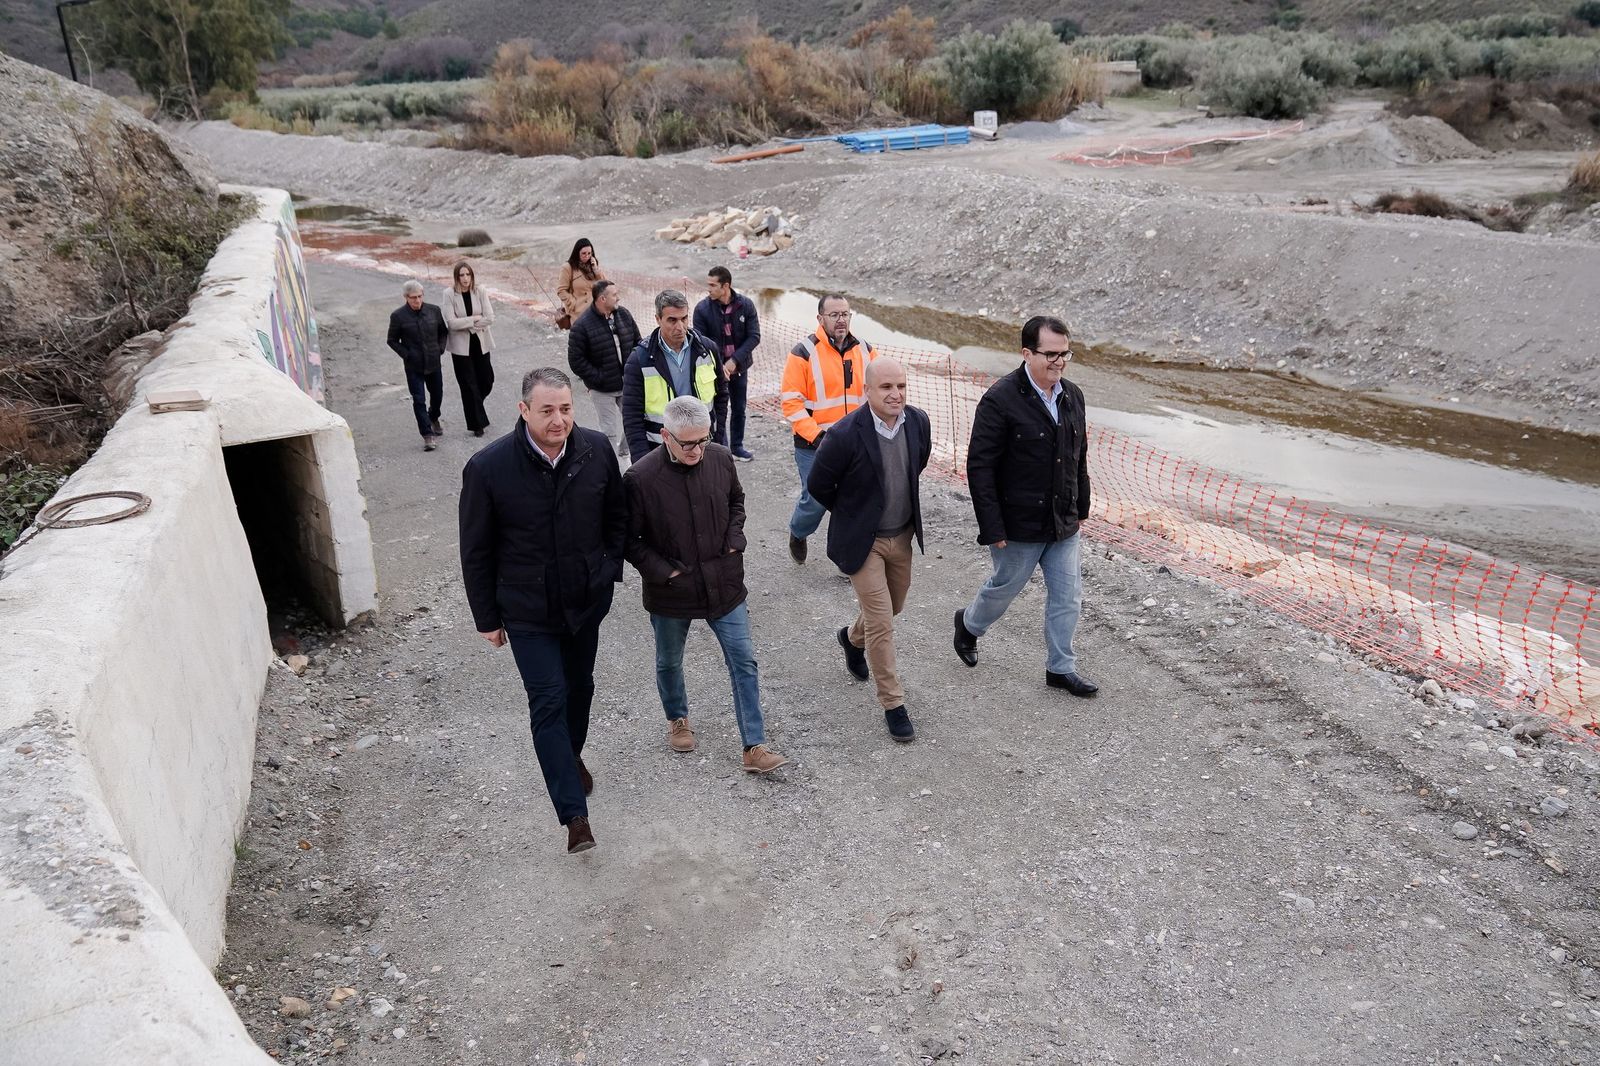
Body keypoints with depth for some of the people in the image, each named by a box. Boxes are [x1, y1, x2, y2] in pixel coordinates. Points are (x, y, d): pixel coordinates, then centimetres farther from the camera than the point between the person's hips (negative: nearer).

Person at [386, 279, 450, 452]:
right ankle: (428, 435, -5)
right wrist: (406, 355, -9)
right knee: (419, 400, -7)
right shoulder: (398, 316, -8)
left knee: (437, 395, 18)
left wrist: (440, 349, 0)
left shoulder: (434, 311, -2)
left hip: (434, 363, 3)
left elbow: (444, 331, 12)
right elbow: (392, 340, 0)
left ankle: (434, 418, 48)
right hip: (414, 366, -3)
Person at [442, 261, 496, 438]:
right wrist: (475, 319, -14)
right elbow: (451, 322, -17)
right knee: (469, 385, 3)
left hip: (480, 343, 2)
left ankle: (474, 406, 41)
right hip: (461, 346, -2)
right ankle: (477, 424, 13)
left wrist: (466, 324, -14)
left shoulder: (480, 293, -4)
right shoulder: (450, 295, -10)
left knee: (487, 380, 9)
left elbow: (490, 318, -11)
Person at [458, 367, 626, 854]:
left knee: (579, 686, 21)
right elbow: (476, 552, -9)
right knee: (548, 702, -4)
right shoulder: (488, 467, -19)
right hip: (528, 609, -3)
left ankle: (571, 755, 50)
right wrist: (487, 618, -4)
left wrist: (611, 568, 3)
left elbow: (617, 513, 7)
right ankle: (575, 814, 2)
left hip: (587, 598, 4)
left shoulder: (597, 449, -11)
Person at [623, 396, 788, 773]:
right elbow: (629, 539, -10)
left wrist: (735, 541, -2)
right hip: (671, 593, -2)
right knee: (669, 662, 20)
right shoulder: (640, 478, -21)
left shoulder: (721, 459, -9)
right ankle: (677, 718, 48)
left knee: (744, 663, 2)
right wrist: (662, 571, -16)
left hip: (724, 585, 2)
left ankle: (755, 747, 11)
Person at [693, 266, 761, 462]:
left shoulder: (746, 305, -8)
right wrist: (718, 365, -20)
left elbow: (754, 337, -9)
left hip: (739, 367, 2)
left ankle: (737, 446, 31)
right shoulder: (702, 308, -11)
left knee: (739, 409, 15)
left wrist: (734, 360, -18)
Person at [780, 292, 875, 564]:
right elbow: (791, 402, -12)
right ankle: (797, 534, 34)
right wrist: (816, 436, -19)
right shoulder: (804, 353, -10)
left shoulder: (865, 351, 6)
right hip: (815, 446, -4)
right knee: (816, 500, 2)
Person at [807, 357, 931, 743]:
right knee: (881, 622, -4)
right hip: (863, 540, -6)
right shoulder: (845, 435, -26)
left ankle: (852, 638, 55)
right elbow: (818, 487, -11)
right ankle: (893, 704, 11)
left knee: (893, 607, 23)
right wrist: (854, 512, 2)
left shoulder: (918, 422, -10)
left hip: (903, 536, 6)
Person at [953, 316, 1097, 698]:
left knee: (1068, 595, 10)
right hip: (1019, 526, -6)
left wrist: (1081, 507, 15)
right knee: (1004, 588, 14)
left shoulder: (1072, 396, 3)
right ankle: (968, 625, 44)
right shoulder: (1000, 400, -19)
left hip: (1065, 524, 6)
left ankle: (1061, 668, 26)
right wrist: (992, 529, -20)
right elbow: (979, 467, -19)